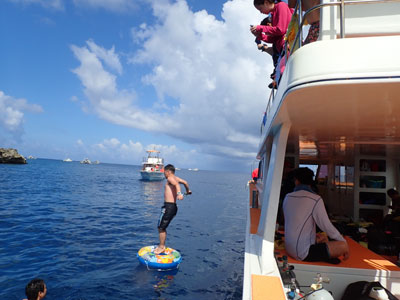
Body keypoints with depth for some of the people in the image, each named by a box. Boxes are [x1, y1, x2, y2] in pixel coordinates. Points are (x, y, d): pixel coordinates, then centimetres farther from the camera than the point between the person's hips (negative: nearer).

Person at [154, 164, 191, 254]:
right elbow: (185, 182, 32)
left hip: (168, 206, -9)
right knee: (163, 227, 19)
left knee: (161, 227, 1)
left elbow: (176, 184, -29)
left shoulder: (170, 178, -9)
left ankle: (161, 247, 10)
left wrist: (179, 193, -48)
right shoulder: (176, 178, 16)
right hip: (173, 206, 9)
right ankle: (162, 245, 28)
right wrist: (188, 190, 51)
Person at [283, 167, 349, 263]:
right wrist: (343, 241, 6)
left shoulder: (288, 197, 5)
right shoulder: (315, 199, -14)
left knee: (323, 238, 26)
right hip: (303, 253, -8)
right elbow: (327, 226, -11)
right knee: (343, 246, -9)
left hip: (290, 249, 8)